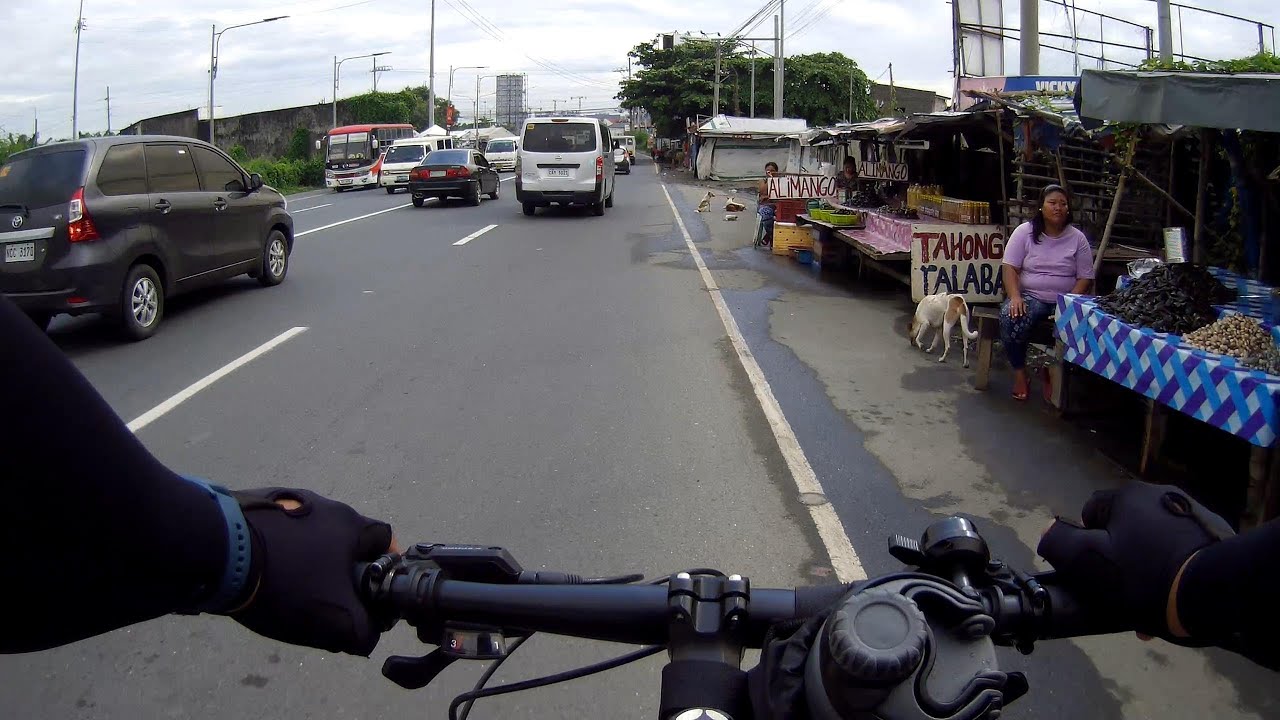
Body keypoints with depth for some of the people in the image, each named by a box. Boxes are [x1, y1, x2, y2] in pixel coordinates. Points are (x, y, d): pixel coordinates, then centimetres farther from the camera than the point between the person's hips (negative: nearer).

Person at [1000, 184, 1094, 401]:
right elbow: (1010, 268, -5)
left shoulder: (1077, 238, 6)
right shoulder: (1025, 232, 2)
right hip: (1030, 296, -1)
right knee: (1010, 319, -34)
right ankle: (1019, 373, -11)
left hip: (1065, 300, 1)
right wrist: (1015, 297, -20)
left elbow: (1085, 278, 4)